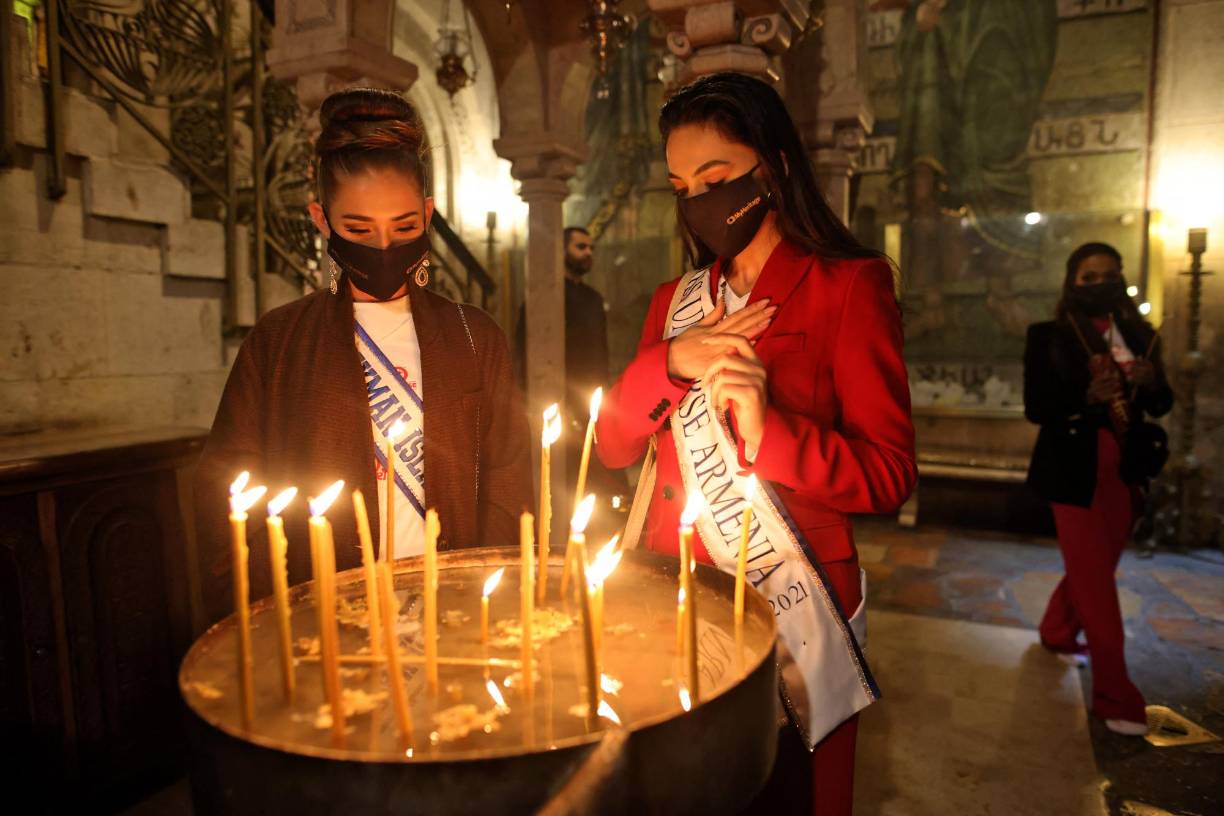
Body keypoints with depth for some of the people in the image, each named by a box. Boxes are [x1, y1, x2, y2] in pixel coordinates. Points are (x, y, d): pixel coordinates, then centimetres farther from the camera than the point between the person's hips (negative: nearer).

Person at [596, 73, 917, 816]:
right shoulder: (677, 300, 10)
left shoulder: (849, 285, -6)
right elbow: (615, 448, 4)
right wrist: (669, 362, -12)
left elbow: (889, 475, -12)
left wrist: (769, 432, -27)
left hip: (785, 610, -4)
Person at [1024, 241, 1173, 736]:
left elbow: (1161, 405, 9)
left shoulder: (1139, 335, 7)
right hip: (1074, 472, -5)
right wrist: (1087, 398, -28)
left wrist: (1152, 382, -13)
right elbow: (1036, 408, -12)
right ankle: (1116, 696, 4)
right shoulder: (1049, 337, -8)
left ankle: (1056, 633, 43)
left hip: (1124, 471, 5)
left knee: (1094, 569, 18)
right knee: (1094, 579, -3)